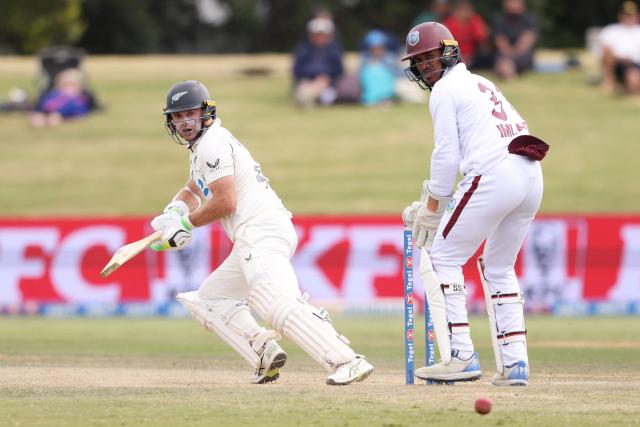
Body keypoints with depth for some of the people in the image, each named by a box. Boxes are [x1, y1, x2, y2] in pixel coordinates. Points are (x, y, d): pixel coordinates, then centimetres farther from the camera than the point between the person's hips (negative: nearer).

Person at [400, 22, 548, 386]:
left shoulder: (445, 89, 4)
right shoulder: (482, 84, 30)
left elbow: (447, 155, -3)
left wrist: (431, 209, 4)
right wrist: (436, 200, 24)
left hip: (494, 175, -8)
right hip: (532, 177, 8)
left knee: (441, 258, 1)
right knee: (499, 267, 21)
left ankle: (461, 356, -10)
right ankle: (514, 362, 10)